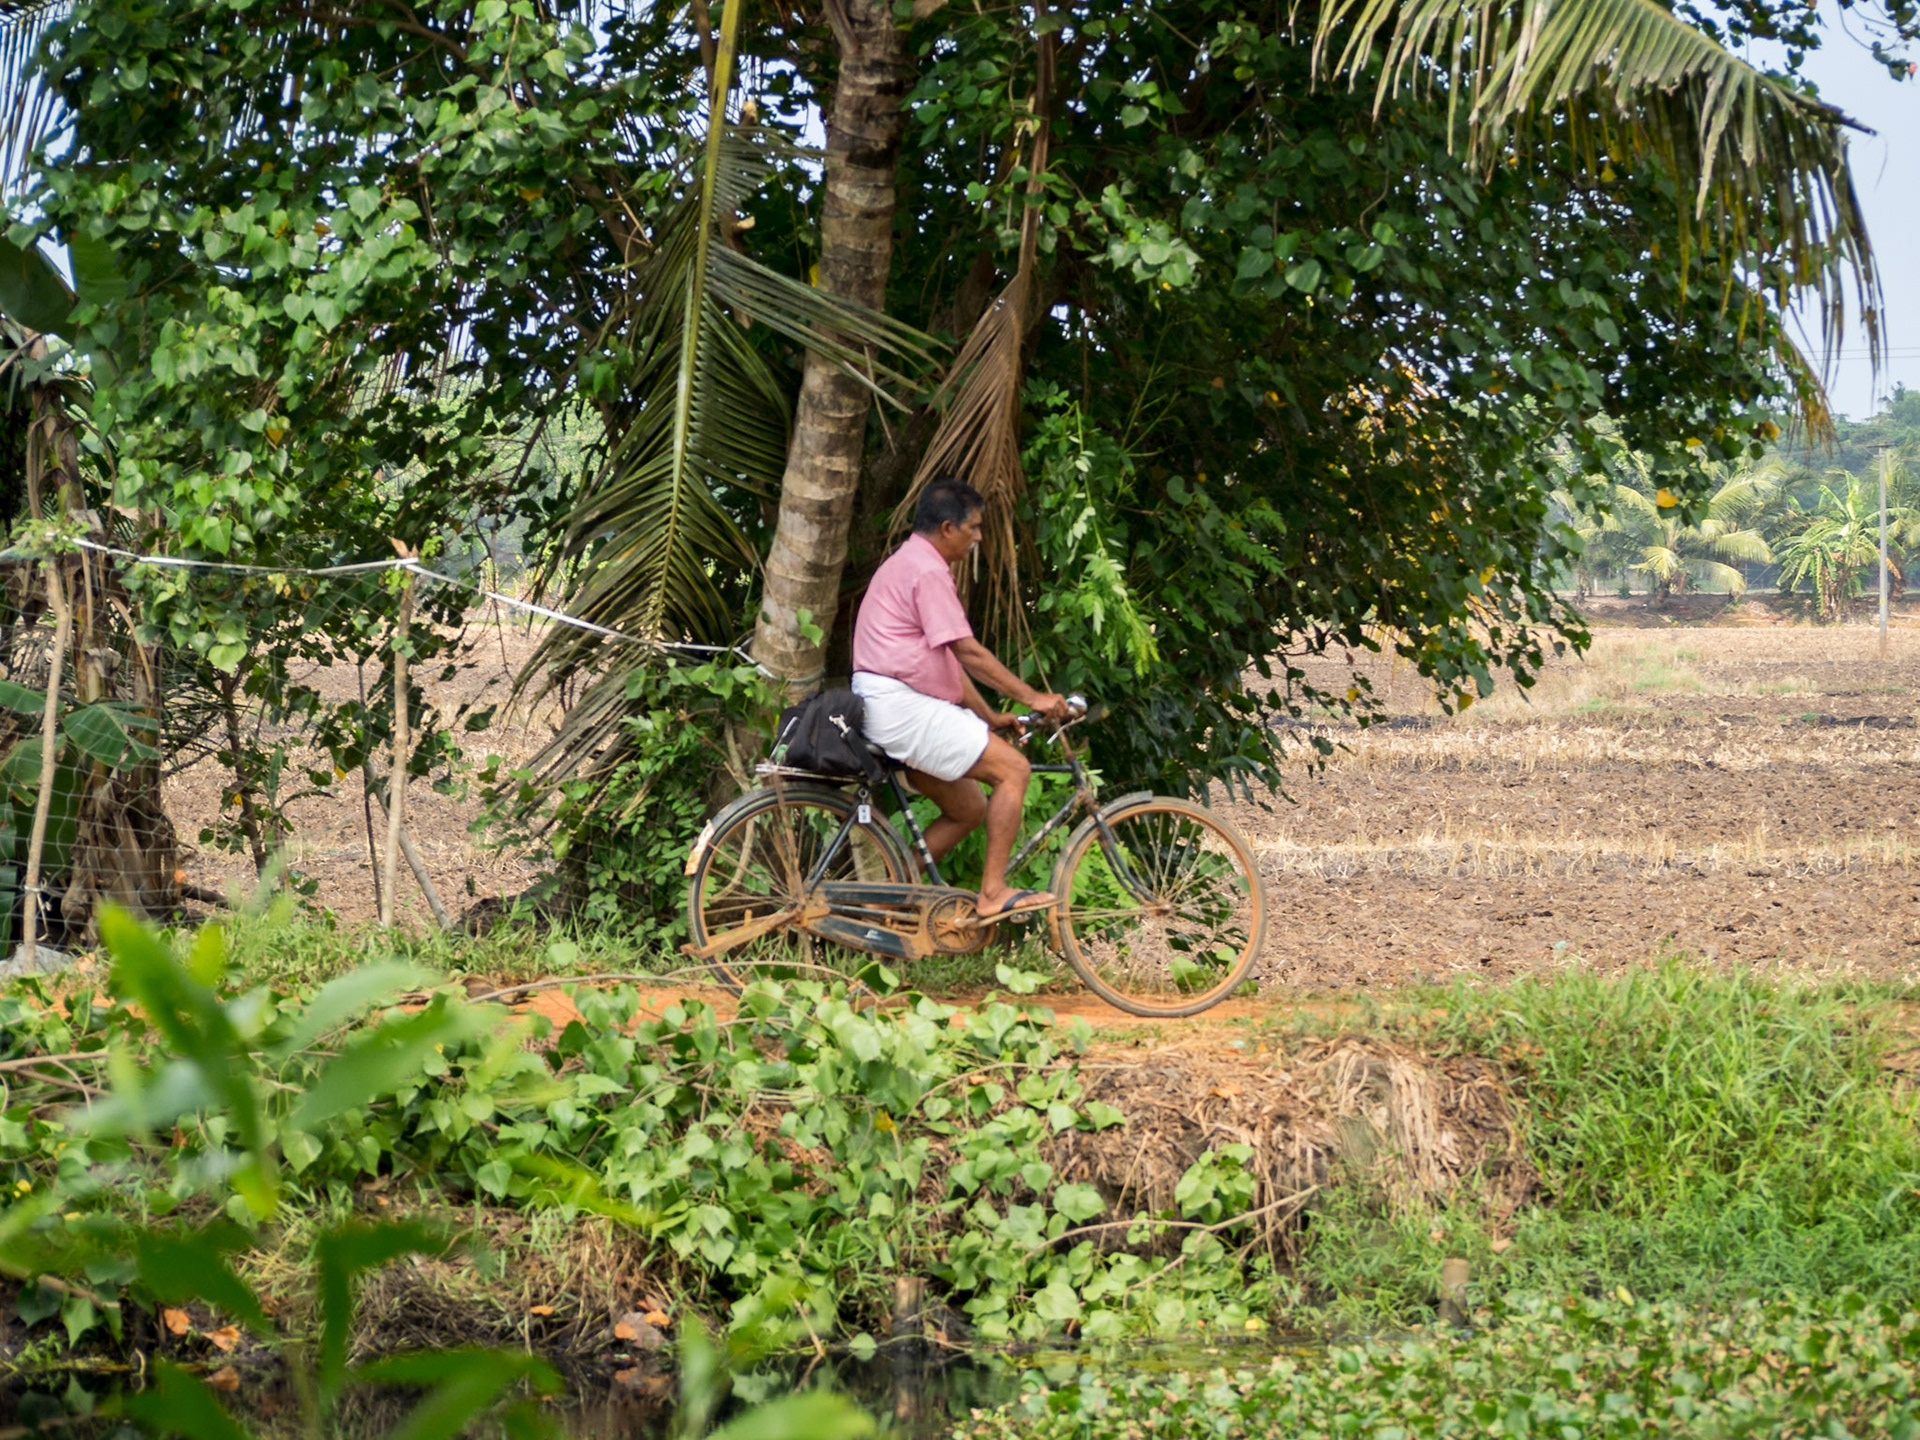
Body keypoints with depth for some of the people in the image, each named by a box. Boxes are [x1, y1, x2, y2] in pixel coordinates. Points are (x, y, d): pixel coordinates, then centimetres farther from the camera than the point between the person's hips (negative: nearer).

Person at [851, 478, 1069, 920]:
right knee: (1013, 769, -12)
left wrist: (988, 717, 23)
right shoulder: (927, 571, -12)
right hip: (903, 706, -11)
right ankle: (993, 893, -14)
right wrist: (1032, 697, -14)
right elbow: (967, 651, -17)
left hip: (888, 709, 11)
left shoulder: (908, 564, 23)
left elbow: (950, 659, 25)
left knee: (969, 808, 14)